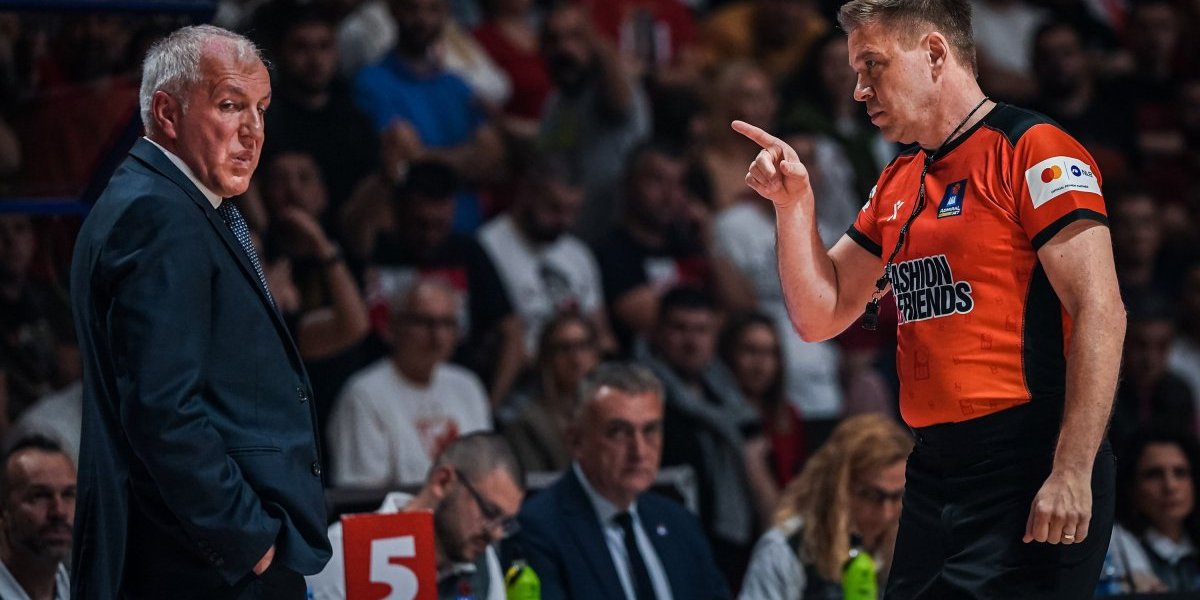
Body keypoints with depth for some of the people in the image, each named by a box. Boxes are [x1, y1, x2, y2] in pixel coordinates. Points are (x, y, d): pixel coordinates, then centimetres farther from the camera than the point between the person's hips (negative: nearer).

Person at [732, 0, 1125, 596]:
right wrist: (793, 202, 6)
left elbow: (1099, 312, -14)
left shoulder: (1032, 150, -8)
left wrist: (1072, 474, -21)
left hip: (1028, 472, -8)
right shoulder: (896, 185, 17)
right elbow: (819, 315, 21)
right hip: (933, 471, 8)